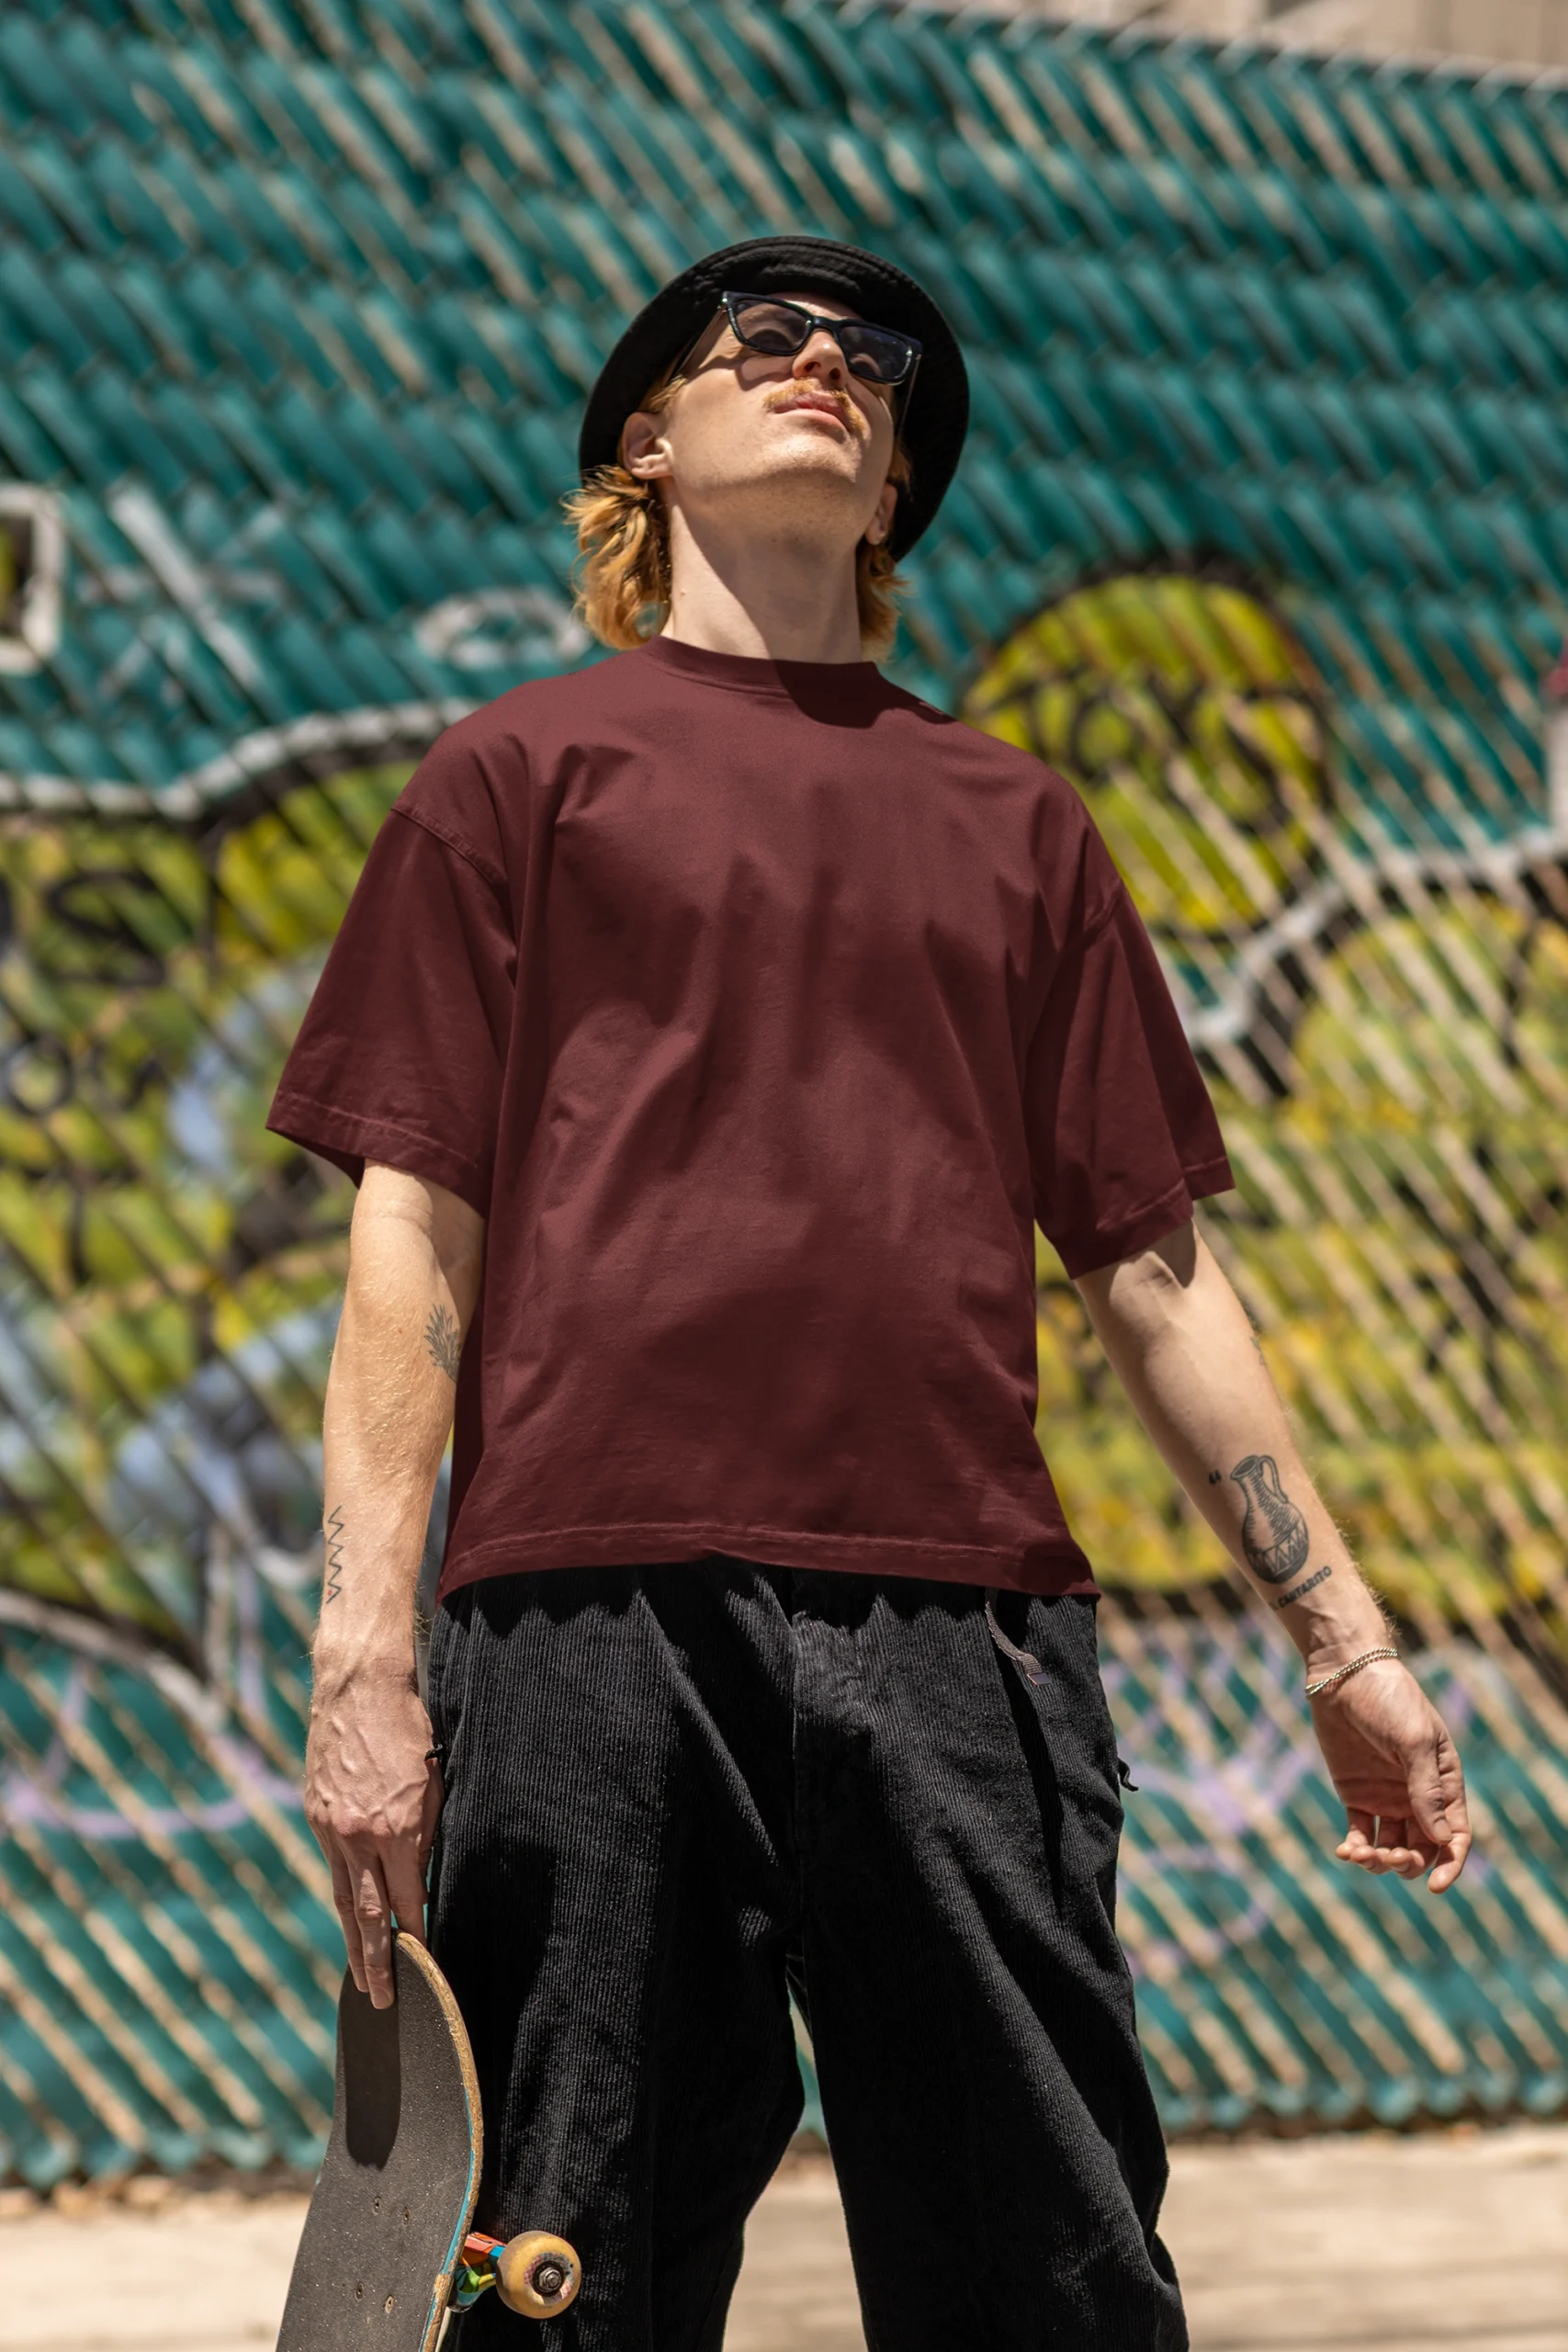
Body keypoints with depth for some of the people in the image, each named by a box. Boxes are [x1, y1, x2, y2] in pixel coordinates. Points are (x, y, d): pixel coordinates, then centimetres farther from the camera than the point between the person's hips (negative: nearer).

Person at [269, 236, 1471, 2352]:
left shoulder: (1018, 824, 21)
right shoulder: (522, 774, 12)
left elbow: (1151, 1266, 20)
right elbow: (413, 1239, 5)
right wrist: (365, 1651, -5)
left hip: (969, 1624, 3)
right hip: (598, 1615, -3)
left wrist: (1344, 1643, 15)